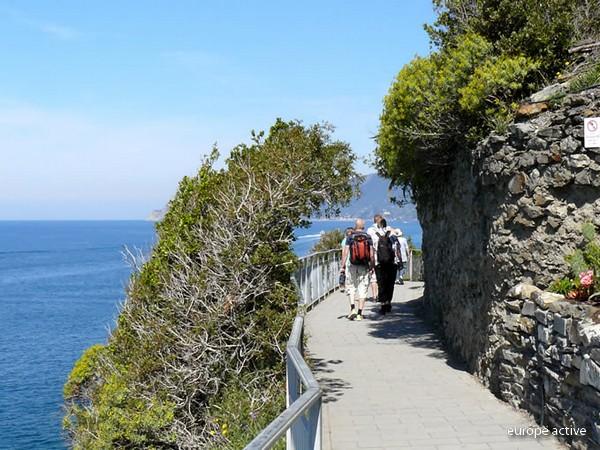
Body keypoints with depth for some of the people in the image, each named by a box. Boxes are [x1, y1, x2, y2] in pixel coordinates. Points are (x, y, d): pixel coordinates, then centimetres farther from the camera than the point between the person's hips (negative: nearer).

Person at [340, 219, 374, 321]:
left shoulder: (350, 237, -2)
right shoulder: (368, 237, 1)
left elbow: (345, 252, -7)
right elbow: (371, 254, -1)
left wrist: (342, 266, -3)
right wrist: (372, 266, 7)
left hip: (353, 266, -1)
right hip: (364, 267, 1)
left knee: (351, 287, 13)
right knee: (362, 290, 5)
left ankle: (352, 308, -6)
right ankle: (359, 313, 3)